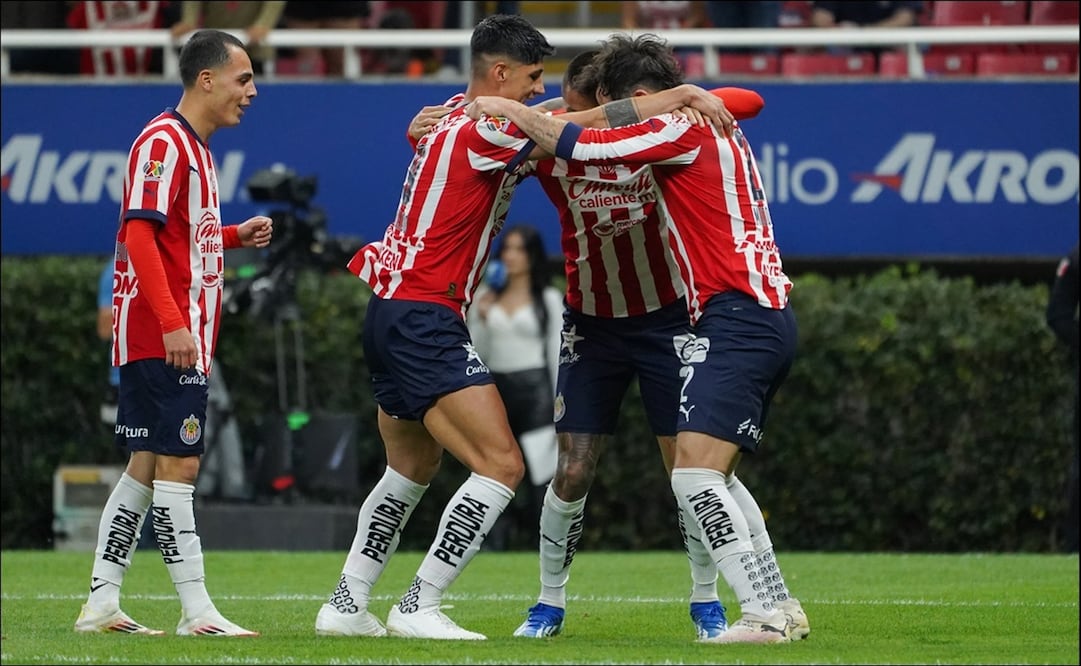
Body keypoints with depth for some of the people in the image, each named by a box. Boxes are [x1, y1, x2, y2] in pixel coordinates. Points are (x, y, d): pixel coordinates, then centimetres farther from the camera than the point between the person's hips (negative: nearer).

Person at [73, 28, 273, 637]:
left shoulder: (193, 146, 19)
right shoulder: (163, 142, -12)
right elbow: (140, 235, -20)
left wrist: (234, 236, 12)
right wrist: (173, 322, -25)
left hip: (181, 339, 10)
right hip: (161, 336, -10)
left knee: (147, 467, 11)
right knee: (178, 463, -10)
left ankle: (101, 604, 13)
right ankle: (197, 611, -11)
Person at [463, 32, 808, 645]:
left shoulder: (683, 129, -10)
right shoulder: (712, 128, 19)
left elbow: (578, 147, -13)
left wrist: (510, 110, -1)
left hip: (737, 318, -10)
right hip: (767, 317, 10)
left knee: (694, 475, -15)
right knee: (715, 478, 16)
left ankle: (764, 613, -20)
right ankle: (782, 608, 17)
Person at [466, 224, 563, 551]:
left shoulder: (549, 299, 4)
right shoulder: (485, 297, 11)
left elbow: (557, 354, 3)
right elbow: (475, 354, 9)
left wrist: (561, 410, -2)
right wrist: (481, 318, -7)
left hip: (534, 392, -3)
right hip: (495, 390, 3)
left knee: (541, 481, -9)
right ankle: (495, 550, 3)